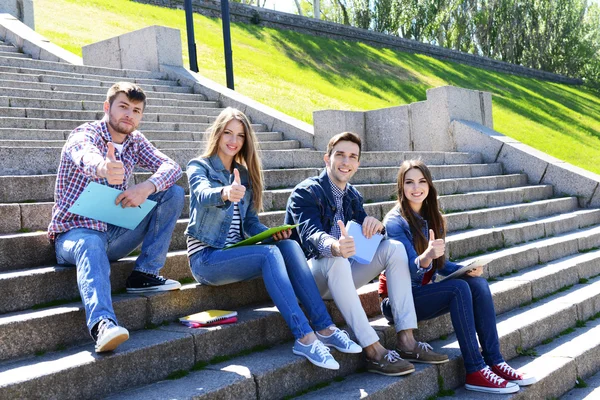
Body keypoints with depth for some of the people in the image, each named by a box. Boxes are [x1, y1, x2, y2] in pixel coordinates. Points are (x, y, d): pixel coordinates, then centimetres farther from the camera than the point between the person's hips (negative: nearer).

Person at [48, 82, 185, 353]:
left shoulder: (135, 141, 8)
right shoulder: (85, 134, -11)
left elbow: (171, 166, -4)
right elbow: (85, 157, -37)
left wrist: (148, 186, -27)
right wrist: (102, 168, -63)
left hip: (114, 232, 6)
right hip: (75, 232, -6)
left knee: (173, 193, -6)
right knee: (91, 244, -41)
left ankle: (144, 274, -13)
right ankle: (102, 323, -64)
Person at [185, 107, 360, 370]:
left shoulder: (244, 174, 16)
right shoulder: (199, 166, -2)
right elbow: (203, 195, -26)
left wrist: (271, 232, -7)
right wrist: (225, 193, -51)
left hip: (236, 253, 5)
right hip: (206, 257, -5)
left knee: (289, 245, -22)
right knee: (270, 254, -31)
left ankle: (324, 328, -27)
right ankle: (304, 338, -38)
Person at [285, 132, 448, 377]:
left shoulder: (353, 196, 11)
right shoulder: (306, 192, -12)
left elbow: (365, 235, 5)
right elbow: (310, 235, -30)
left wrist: (375, 226, -20)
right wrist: (335, 247, -53)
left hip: (339, 274, 7)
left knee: (394, 247, -10)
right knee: (334, 260, -39)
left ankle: (406, 339, -18)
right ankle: (373, 351, -39)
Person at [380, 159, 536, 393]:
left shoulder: (432, 218, 8)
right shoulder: (395, 222, -14)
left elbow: (440, 264, 13)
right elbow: (411, 270, -24)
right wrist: (427, 255, -46)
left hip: (424, 292, 7)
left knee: (478, 283, -16)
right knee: (459, 288, -28)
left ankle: (494, 362, -18)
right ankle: (475, 372, -27)